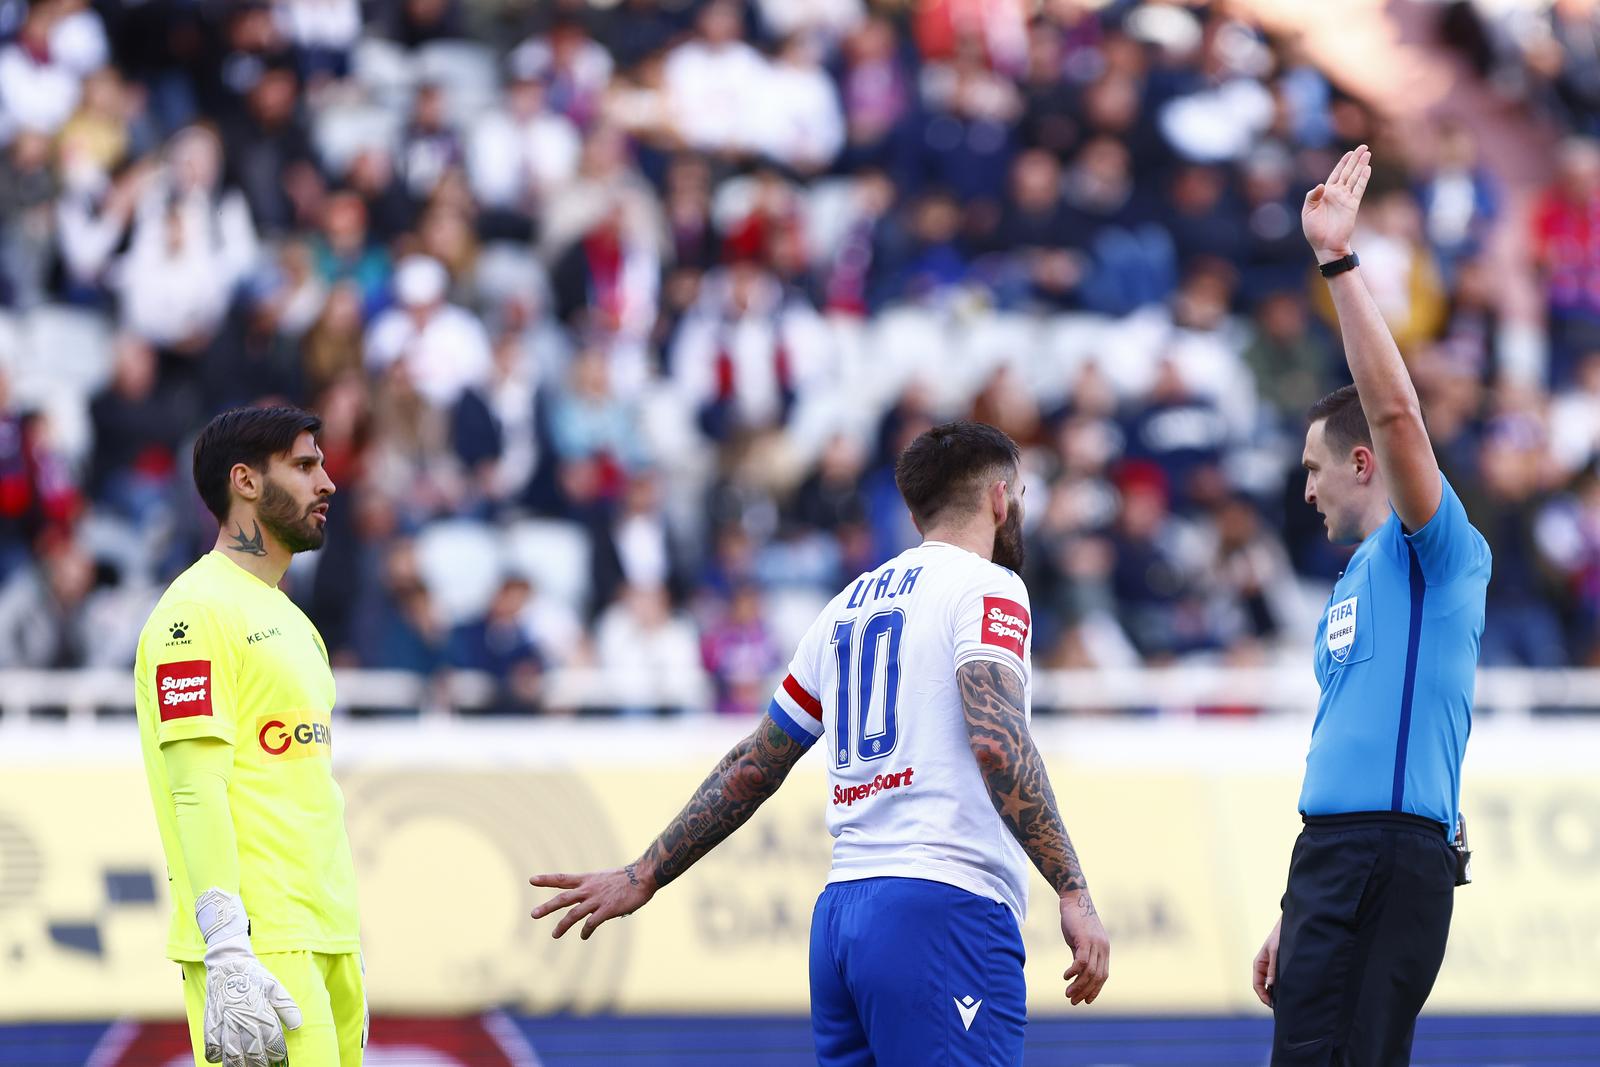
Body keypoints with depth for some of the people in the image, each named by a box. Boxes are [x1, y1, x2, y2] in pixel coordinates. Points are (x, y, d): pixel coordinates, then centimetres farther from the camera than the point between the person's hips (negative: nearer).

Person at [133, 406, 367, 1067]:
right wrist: (228, 957, -23)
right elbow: (197, 789, -16)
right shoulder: (199, 610, -8)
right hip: (262, 946, -9)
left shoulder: (288, 619, 22)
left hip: (327, 938, 9)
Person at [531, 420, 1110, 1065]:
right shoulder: (986, 585, -1)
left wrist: (644, 877, 34)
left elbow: (751, 769, 25)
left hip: (839, 913, 8)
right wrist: (1074, 893, -18)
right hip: (941, 911, -8)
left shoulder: (848, 606, 22)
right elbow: (997, 745, -16)